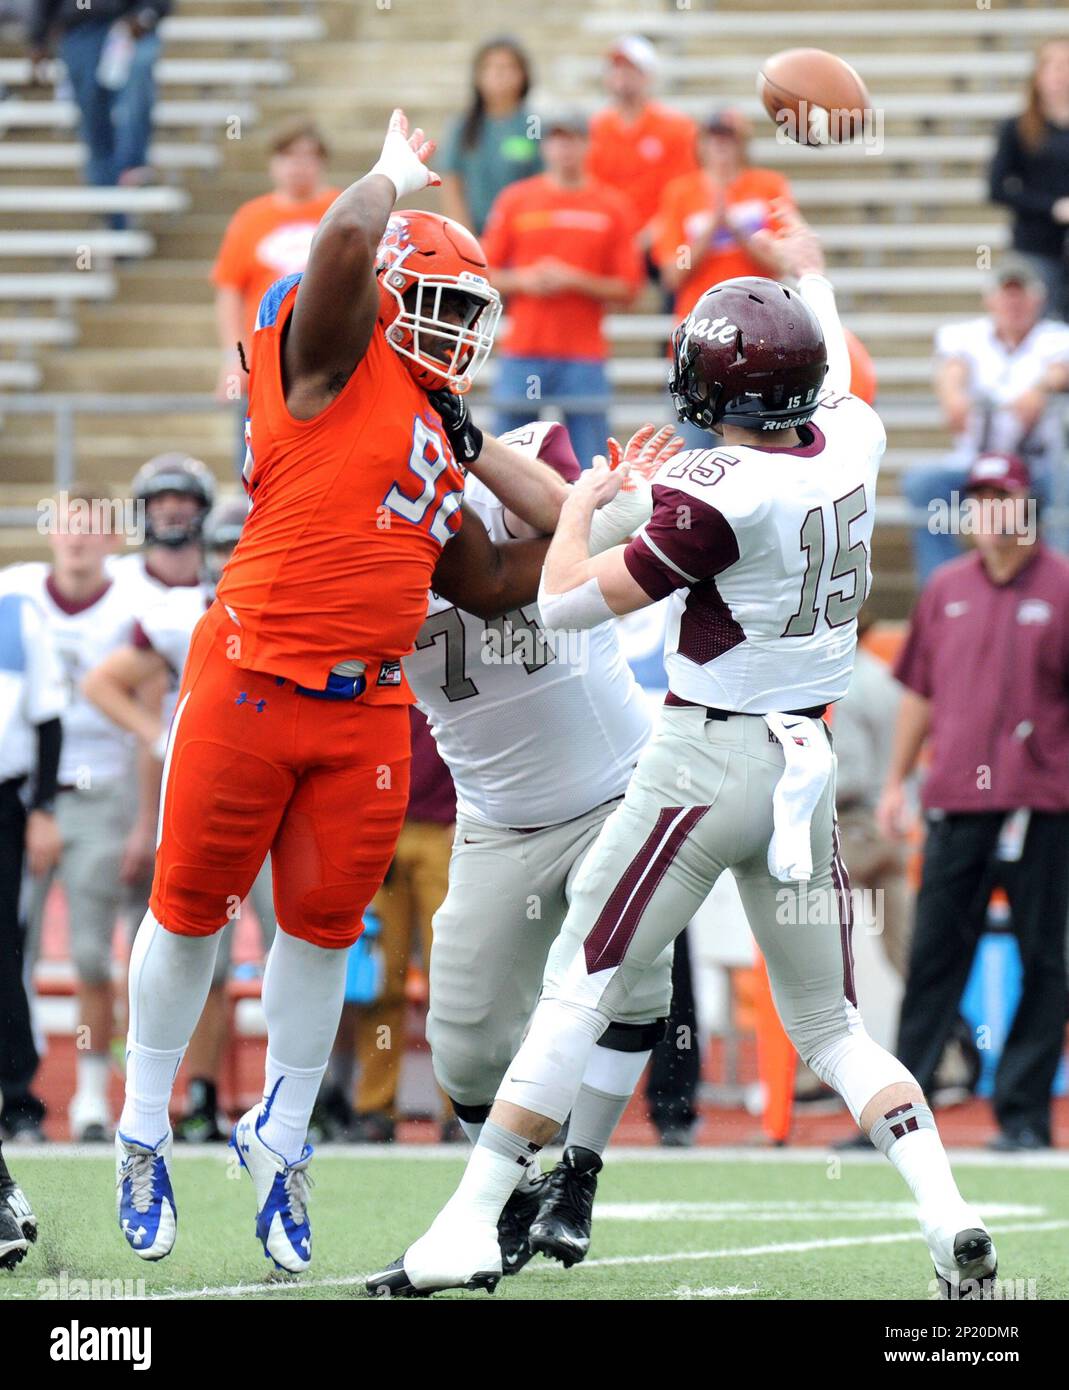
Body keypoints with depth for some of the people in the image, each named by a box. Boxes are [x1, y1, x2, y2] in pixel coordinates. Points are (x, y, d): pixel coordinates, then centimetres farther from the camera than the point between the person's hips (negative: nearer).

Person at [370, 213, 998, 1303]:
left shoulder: (713, 494, -19)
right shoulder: (850, 447, -1)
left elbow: (567, 603, -14)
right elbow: (833, 374, 25)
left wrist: (578, 506, 6)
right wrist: (808, 271, 45)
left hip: (707, 762, -6)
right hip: (810, 764, 6)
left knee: (578, 997, 0)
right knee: (831, 1027, 12)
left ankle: (471, 1226, 1)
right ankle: (950, 1220, -4)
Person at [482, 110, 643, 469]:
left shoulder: (609, 207, 5)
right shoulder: (515, 200, 7)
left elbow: (627, 288, 2)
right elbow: (484, 274, 8)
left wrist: (575, 281, -11)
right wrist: (523, 281, -10)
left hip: (583, 357, -1)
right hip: (522, 354, 1)